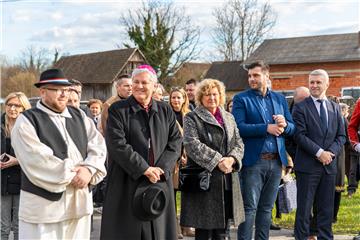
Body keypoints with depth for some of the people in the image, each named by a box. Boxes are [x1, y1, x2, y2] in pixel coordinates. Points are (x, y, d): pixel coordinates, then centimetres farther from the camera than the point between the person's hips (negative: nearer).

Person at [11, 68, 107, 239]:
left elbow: (98, 144, 6)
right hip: (43, 205, -5)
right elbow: (37, 160, -15)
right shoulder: (27, 121, -4)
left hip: (79, 201, 5)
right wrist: (71, 176, -11)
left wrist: (89, 169, -13)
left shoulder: (79, 116, 14)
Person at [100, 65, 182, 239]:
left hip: (160, 184, 3)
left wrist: (161, 169, -11)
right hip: (127, 183, -3)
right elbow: (117, 144, -12)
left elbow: (175, 142, 4)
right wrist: (145, 169, -15)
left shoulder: (165, 111, 10)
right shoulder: (118, 110, -2)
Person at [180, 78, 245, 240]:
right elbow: (192, 145, -12)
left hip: (228, 181, 5)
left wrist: (231, 159, -10)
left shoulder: (229, 117, 18)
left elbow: (238, 143, 11)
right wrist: (218, 161, -17)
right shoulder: (192, 118, 2)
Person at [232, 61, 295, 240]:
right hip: (253, 161, -4)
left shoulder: (279, 99, 14)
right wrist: (267, 128, -18)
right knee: (249, 208, -3)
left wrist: (284, 124, -10)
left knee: (266, 208, 12)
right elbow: (239, 127, -13)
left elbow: (292, 128, 12)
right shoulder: (241, 99, 0)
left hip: (276, 161, 5)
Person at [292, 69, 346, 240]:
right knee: (304, 208, 0)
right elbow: (299, 135, -11)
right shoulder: (300, 107, -2)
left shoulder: (335, 108, 13)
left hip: (329, 165, 4)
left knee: (326, 208, 10)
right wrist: (319, 152, -16)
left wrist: (331, 152, -6)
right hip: (307, 166, -4)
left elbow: (341, 136, 11)